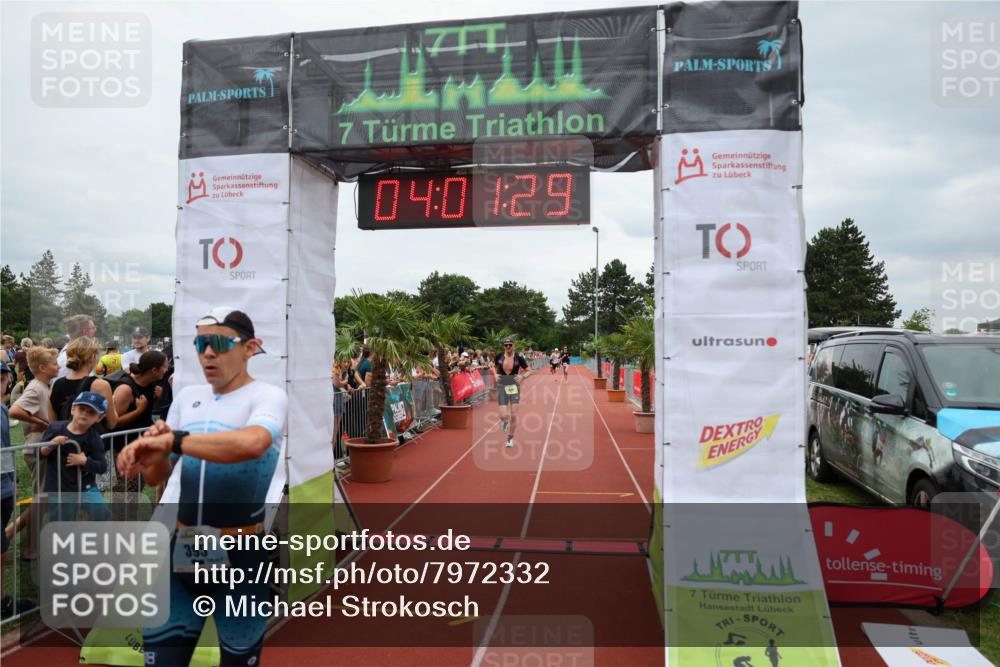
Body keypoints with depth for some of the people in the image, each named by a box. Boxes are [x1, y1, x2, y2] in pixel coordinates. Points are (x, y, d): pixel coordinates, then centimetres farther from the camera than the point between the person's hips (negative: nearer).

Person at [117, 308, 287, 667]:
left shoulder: (267, 396, -11)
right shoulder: (187, 396, 8)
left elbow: (251, 443, -34)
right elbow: (157, 477, 12)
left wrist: (172, 440, -29)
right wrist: (154, 450, -9)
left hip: (241, 555, -5)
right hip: (182, 550, 5)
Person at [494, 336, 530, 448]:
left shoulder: (519, 357, -8)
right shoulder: (499, 356, -4)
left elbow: (528, 371, 0)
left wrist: (522, 376, -20)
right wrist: (496, 375, -3)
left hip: (514, 386, -1)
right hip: (502, 386, 1)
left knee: (513, 415, 0)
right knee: (503, 416, -7)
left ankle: (510, 438, 20)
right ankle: (505, 422, 32)